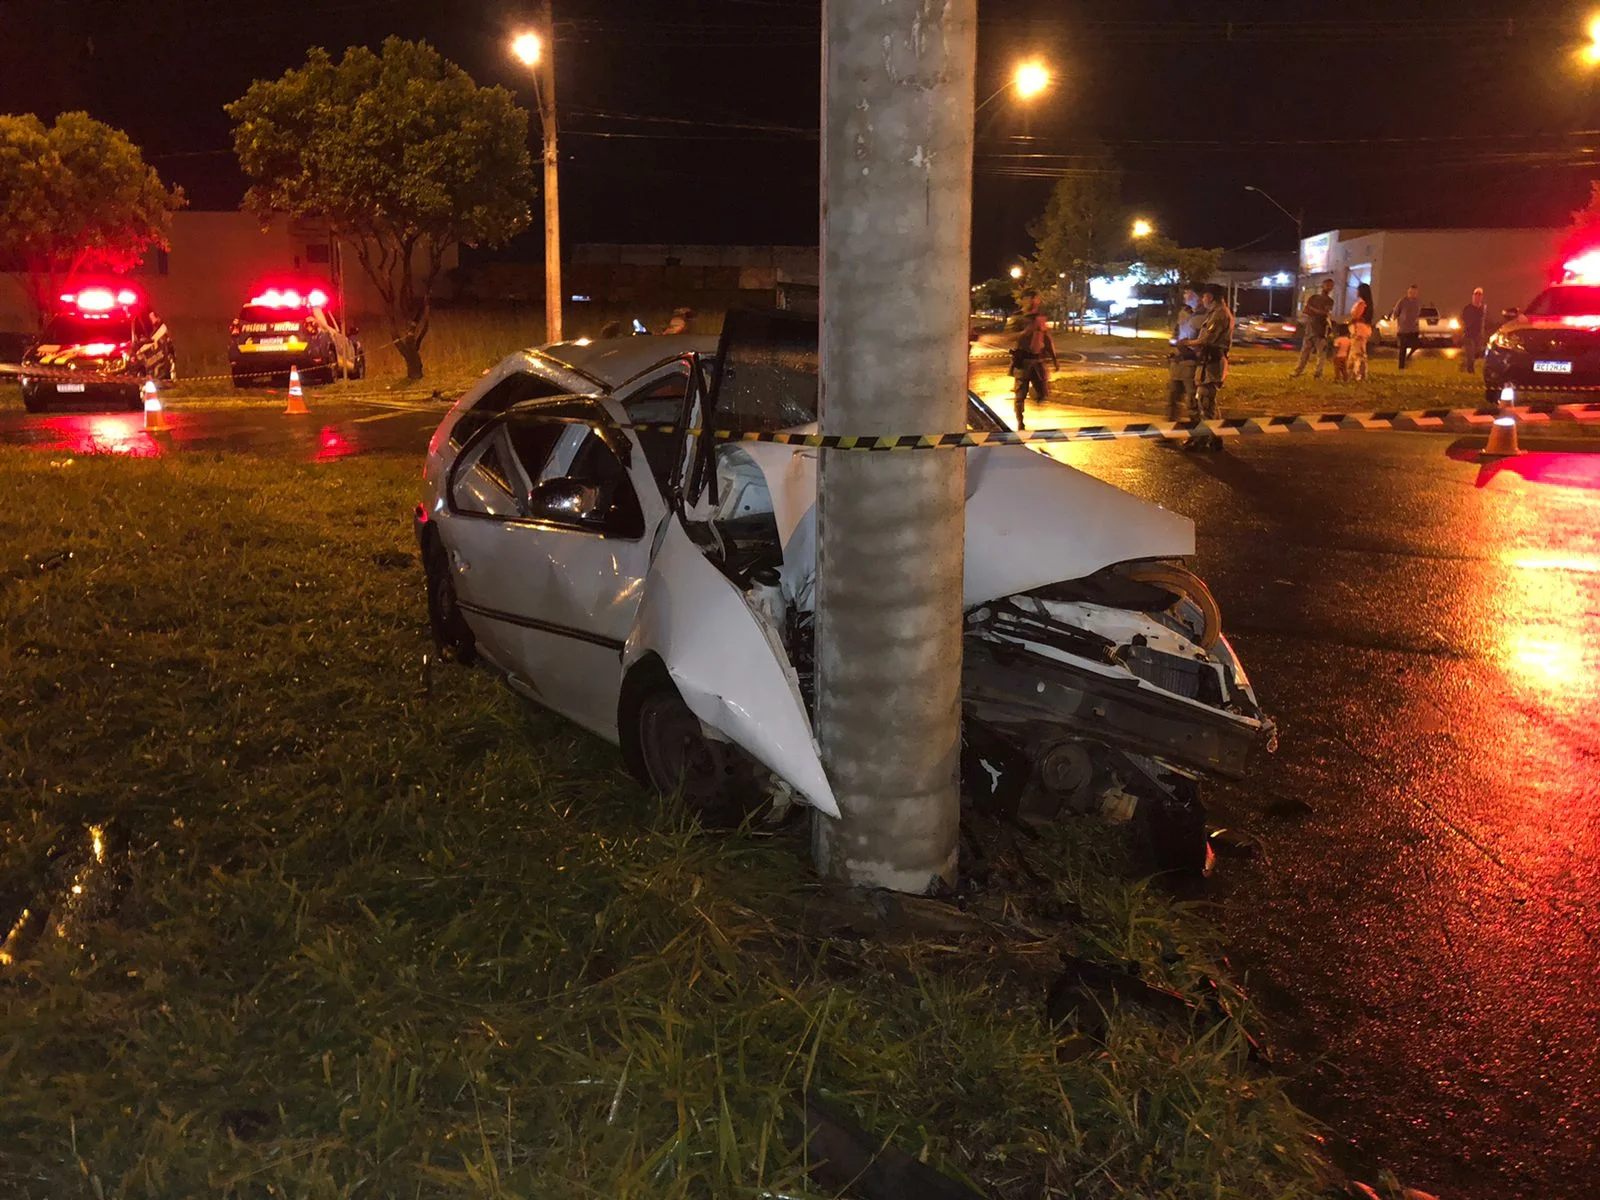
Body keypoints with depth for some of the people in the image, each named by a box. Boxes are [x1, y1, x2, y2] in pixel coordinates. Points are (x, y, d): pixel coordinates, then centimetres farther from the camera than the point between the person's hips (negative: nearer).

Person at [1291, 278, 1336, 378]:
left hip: (1321, 331, -2)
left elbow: (1325, 313, -10)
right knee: (1304, 352, 2)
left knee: (1321, 353, -4)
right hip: (1309, 329, 2)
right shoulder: (1313, 297, 13)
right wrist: (1318, 313, -9)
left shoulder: (1329, 301, 7)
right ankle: (1297, 372, 3)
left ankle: (1318, 373, -1)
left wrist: (1311, 309, -9)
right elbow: (1304, 311, 2)